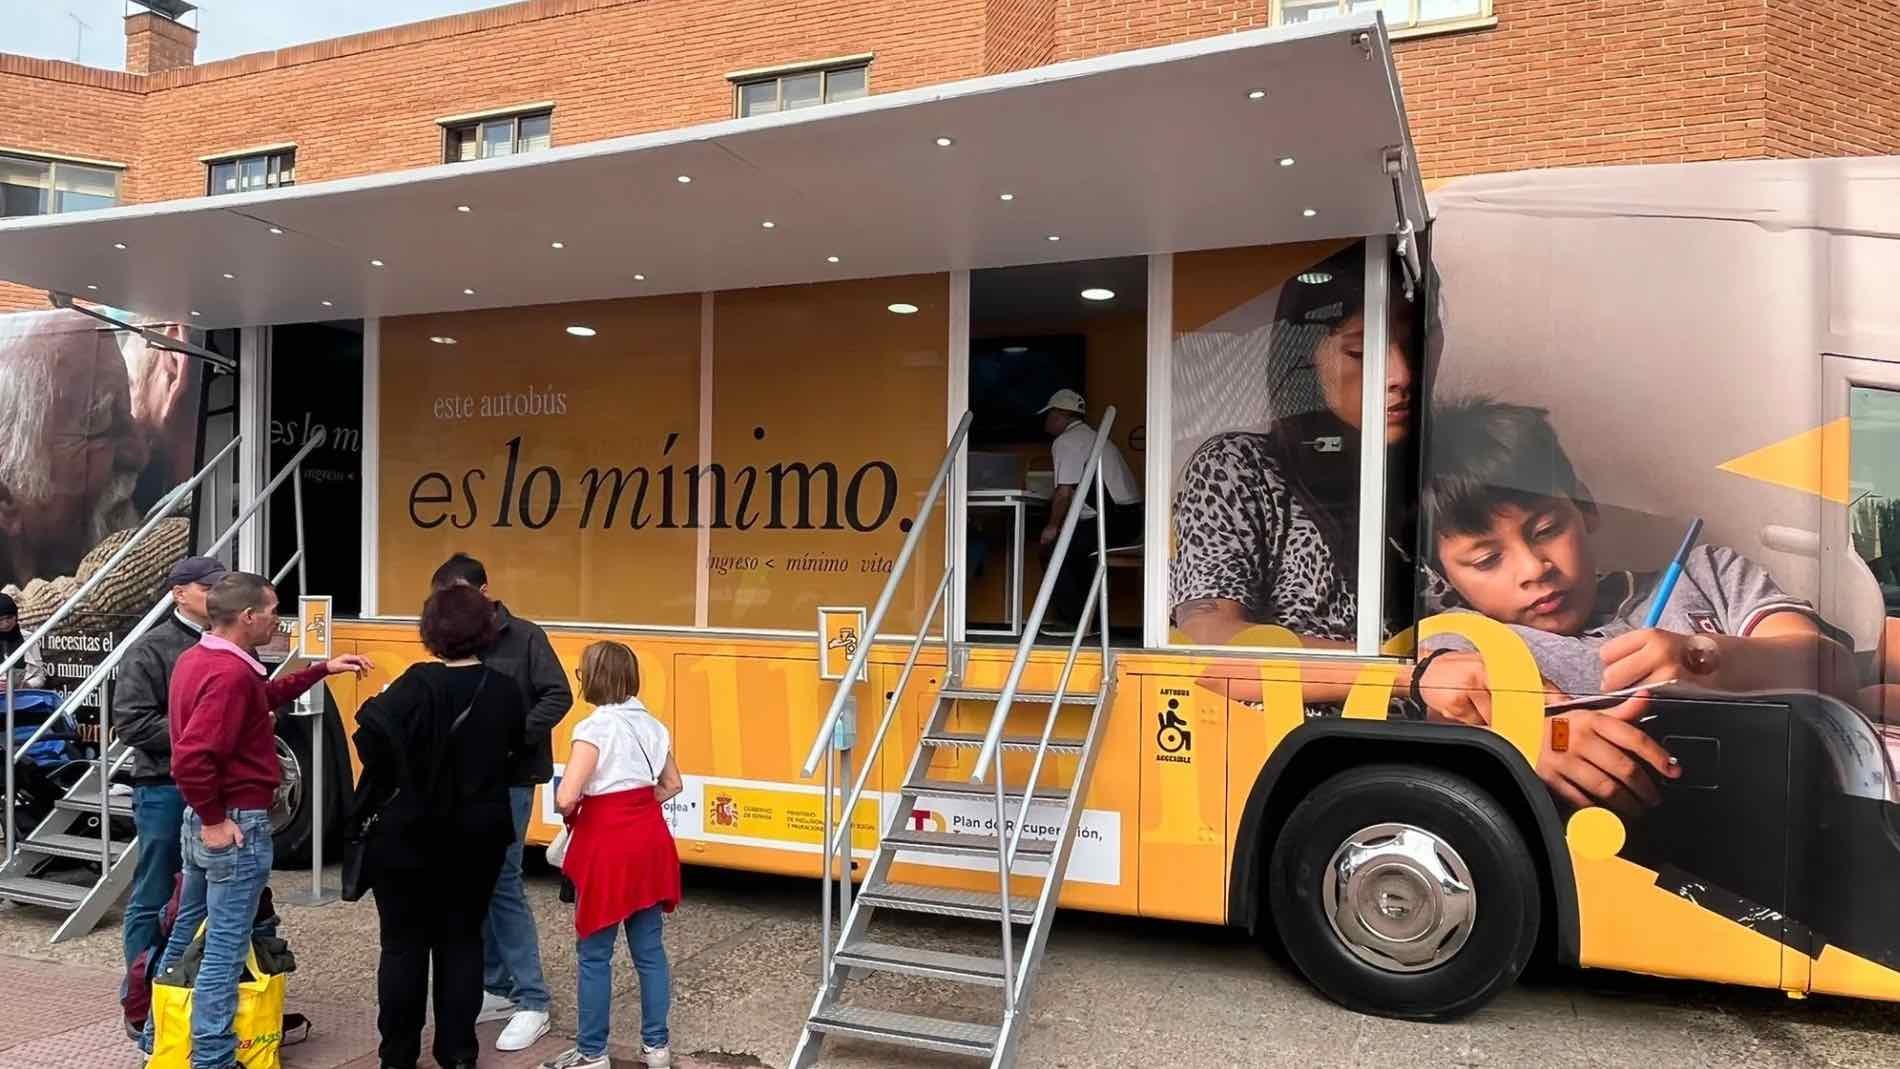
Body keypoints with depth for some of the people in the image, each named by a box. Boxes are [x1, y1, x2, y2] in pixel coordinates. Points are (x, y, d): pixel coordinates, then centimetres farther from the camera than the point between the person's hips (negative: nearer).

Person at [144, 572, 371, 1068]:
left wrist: (322, 670, 18)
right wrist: (215, 820, -20)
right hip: (235, 826, -10)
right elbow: (192, 757, -31)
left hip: (202, 820, 10)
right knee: (224, 949, -1)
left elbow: (263, 696, 21)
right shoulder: (230, 673, -23)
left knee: (185, 934, 21)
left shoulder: (197, 657, 8)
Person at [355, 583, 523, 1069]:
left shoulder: (420, 683, -16)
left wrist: (386, 788, -12)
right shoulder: (505, 691, -4)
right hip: (477, 837, 3)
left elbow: (372, 735, -28)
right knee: (462, 940, 13)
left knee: (404, 943, 10)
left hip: (409, 835, -3)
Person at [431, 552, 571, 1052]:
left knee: (502, 881, -7)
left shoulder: (525, 637, -6)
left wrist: (515, 736, -21)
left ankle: (533, 1003, 2)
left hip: (509, 779, -5)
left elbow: (558, 696, -11)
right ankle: (497, 988, 24)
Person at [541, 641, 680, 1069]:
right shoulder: (651, 724, 6)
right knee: (648, 947, 14)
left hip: (607, 846, -7)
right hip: (649, 843, 7)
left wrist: (572, 810, 1)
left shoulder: (595, 728, -15)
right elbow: (672, 785, 16)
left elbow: (566, 798, -21)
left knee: (595, 954, 6)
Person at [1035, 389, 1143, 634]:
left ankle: (1075, 619, 0)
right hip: (1131, 519, 9)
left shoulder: (1065, 442, -5)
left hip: (1111, 521, -9)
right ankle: (1087, 617, 22)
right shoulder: (1094, 438, 24)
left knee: (1050, 547, 0)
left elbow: (1064, 492, -12)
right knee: (1076, 549, 23)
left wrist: (1052, 527, 0)